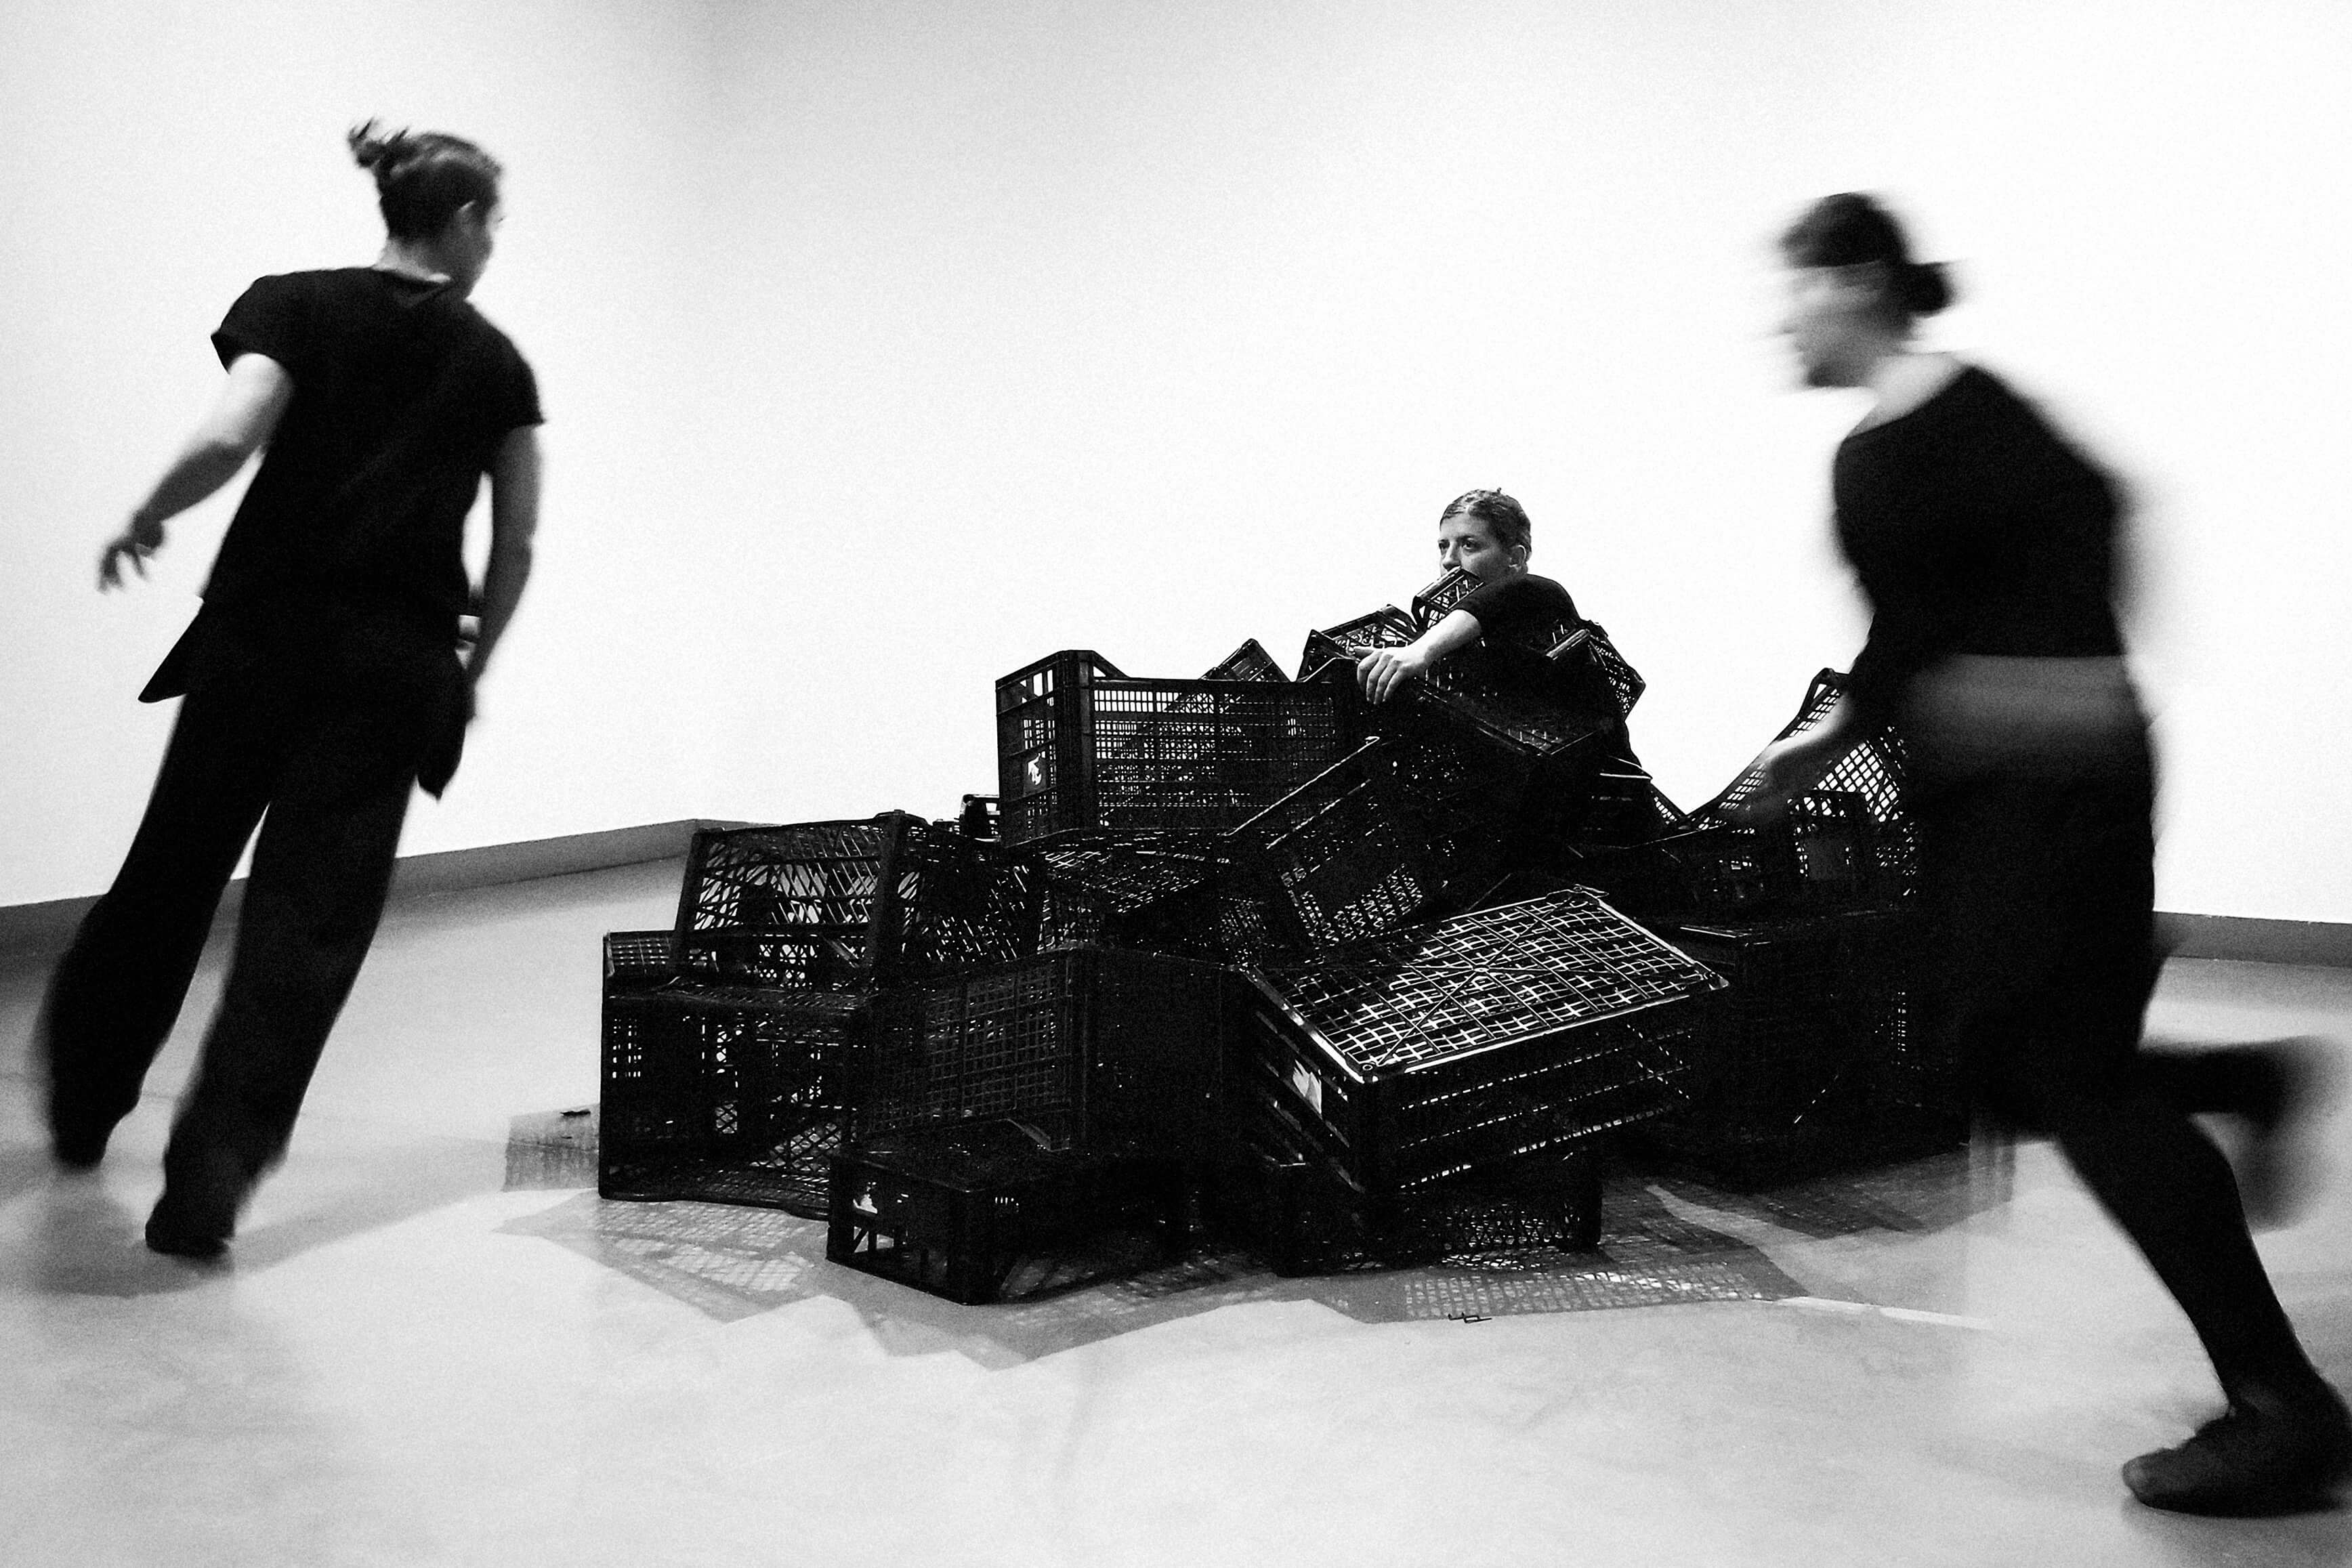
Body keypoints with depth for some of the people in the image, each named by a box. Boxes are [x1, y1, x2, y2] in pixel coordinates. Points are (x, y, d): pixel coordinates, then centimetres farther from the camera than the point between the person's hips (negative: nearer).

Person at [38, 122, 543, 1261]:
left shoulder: (293, 305, 0)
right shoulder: (495, 361, 4)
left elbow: (224, 441, -17)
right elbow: (514, 546, 4)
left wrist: (142, 524, 1)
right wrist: (467, 670, 16)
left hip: (261, 632, 1)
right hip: (395, 662, -1)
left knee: (173, 865, 18)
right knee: (313, 912, 2)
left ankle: (83, 1105, 37)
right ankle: (209, 1176, -5)